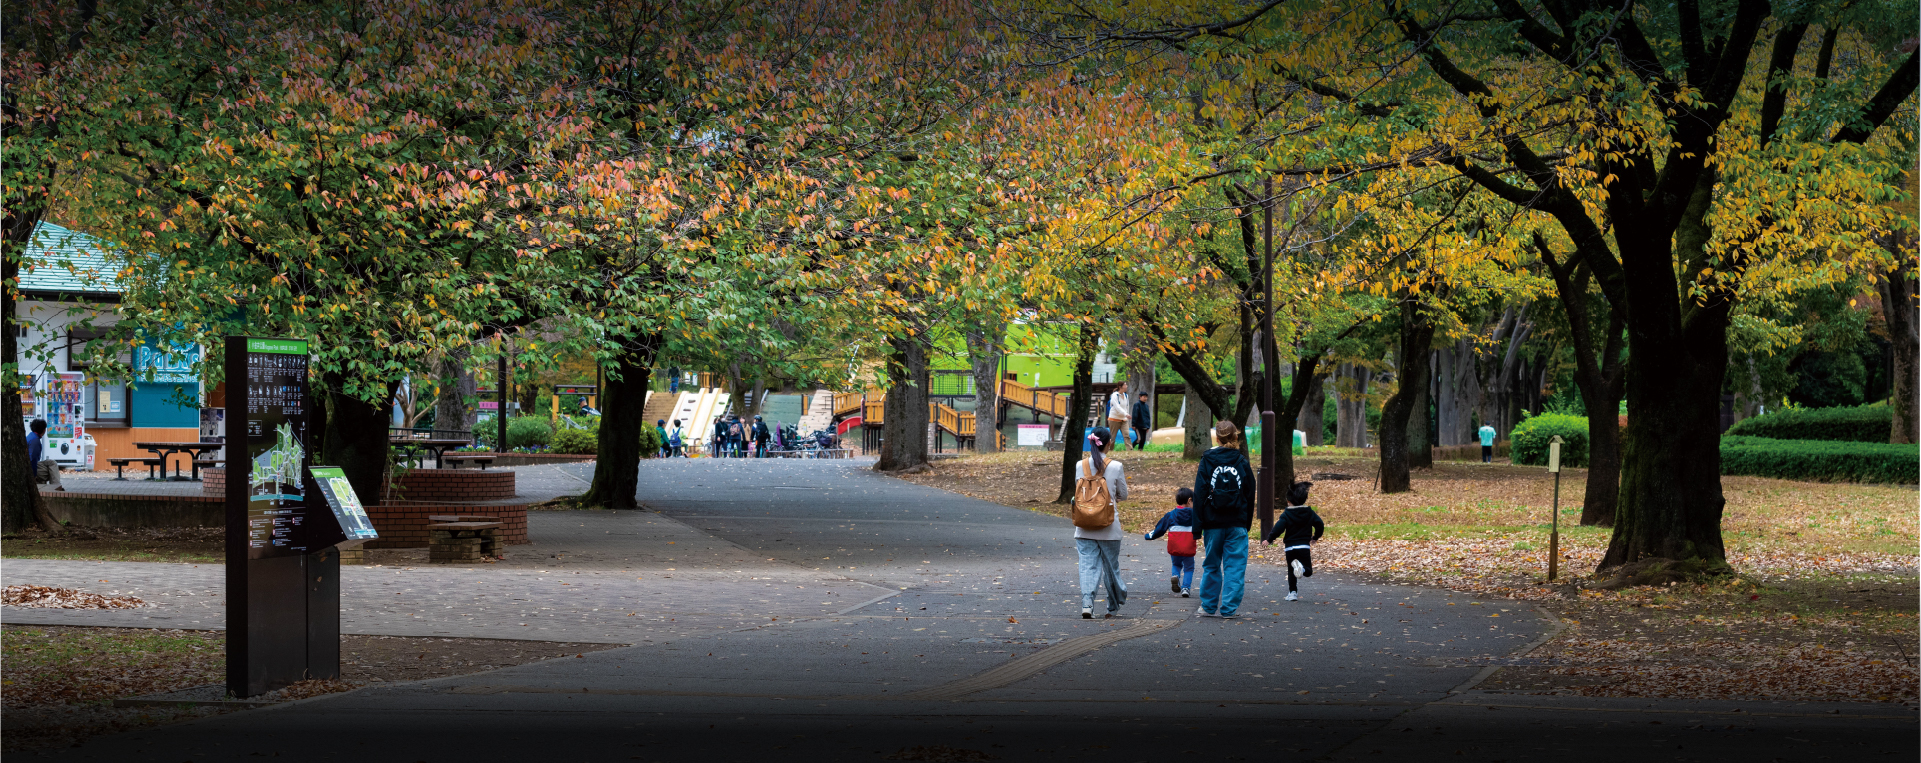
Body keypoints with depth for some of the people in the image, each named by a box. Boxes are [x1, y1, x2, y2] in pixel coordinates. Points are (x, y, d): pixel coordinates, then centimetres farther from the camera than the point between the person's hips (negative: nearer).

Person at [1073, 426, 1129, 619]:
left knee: (1088, 565, -1)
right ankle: (1114, 606, 27)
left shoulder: (1080, 466, 0)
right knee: (1111, 565, 13)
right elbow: (1123, 496, 3)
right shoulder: (1115, 467, -8)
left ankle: (1087, 603, -20)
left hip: (1084, 527, 1)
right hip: (1108, 526, -1)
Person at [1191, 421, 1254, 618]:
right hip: (1237, 523, 0)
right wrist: (1246, 523, 14)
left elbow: (1199, 494, -4)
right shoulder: (1242, 462, 2)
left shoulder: (1207, 461, -2)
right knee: (1235, 566, 2)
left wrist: (1198, 525, -2)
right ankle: (1228, 608, -3)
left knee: (1211, 566, 12)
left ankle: (1209, 607, 16)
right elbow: (1250, 495, 6)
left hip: (1213, 522, 0)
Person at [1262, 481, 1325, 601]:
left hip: (1290, 547, -1)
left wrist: (1269, 539, -1)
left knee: (1291, 571, 14)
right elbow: (1320, 525, 5)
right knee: (1308, 571, 2)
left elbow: (1278, 528, -13)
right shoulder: (1309, 512, 4)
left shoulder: (1286, 514, -4)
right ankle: (1302, 568, -33)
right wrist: (1315, 537, 23)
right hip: (1304, 546, 1)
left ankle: (1292, 592, 7)